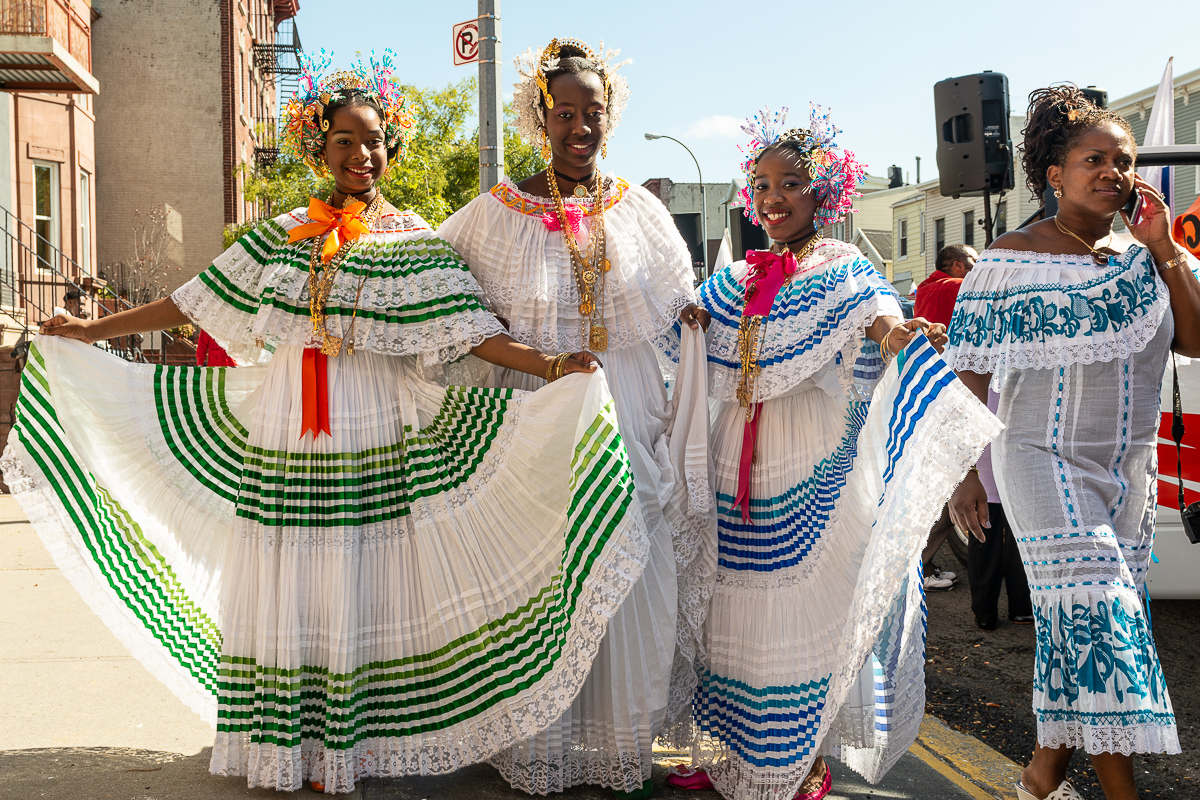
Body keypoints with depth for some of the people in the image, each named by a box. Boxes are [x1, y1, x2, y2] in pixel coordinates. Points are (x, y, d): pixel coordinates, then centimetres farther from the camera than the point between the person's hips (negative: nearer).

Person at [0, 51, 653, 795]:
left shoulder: (413, 242, 1)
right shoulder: (282, 235, 10)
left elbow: (468, 327, -9)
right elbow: (195, 300, 15)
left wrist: (549, 366, -22)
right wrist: (96, 330, 18)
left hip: (375, 448, -3)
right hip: (282, 445, 3)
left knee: (365, 589, 0)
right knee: (288, 589, 6)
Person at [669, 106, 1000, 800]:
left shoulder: (848, 275, -2)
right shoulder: (733, 283, 12)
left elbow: (883, 327, -19)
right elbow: (702, 375, 18)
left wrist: (898, 336, -41)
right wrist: (692, 325, -1)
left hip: (812, 476, -4)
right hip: (737, 474, 4)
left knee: (808, 609, 0)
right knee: (736, 607, 10)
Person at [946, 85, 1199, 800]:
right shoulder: (1013, 259, -7)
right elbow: (972, 375, -7)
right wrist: (967, 473, -11)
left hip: (1132, 466, 5)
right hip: (1045, 462, -5)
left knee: (1076, 626, 10)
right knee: (1097, 611, -10)